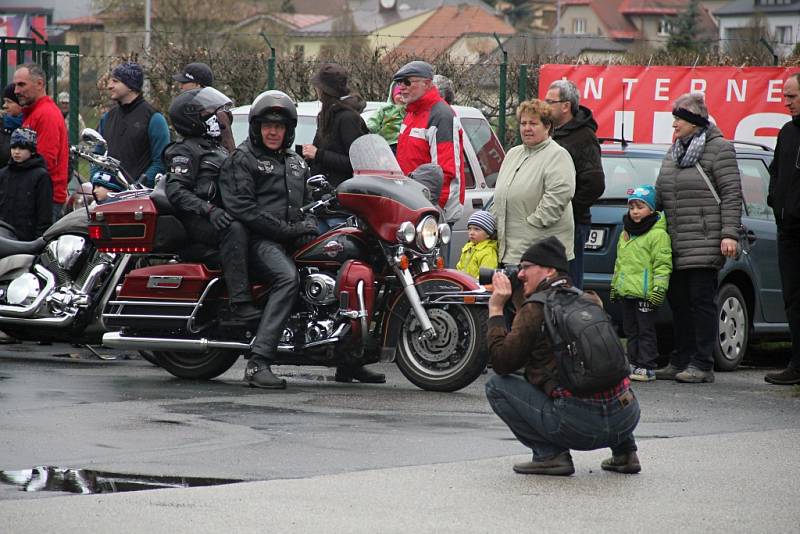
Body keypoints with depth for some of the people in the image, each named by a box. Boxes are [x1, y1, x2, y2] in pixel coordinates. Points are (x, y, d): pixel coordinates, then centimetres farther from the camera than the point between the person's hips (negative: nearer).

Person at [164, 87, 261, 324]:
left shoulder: (218, 150, 28)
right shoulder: (186, 150, -1)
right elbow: (175, 191, -14)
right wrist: (209, 210, -26)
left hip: (220, 214, 9)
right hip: (195, 222, -9)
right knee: (234, 229, -36)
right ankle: (240, 304, -45)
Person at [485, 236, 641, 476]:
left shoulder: (535, 310, -4)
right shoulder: (591, 301, 15)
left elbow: (502, 362, -2)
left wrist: (495, 310, 7)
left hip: (580, 426, -7)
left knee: (497, 386, 7)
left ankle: (550, 454, -2)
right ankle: (624, 450, 24)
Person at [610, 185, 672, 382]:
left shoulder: (658, 234, -9)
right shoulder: (626, 234, 17)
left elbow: (663, 264, -12)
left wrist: (660, 288, -18)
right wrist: (615, 284, 24)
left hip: (645, 292, -8)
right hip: (626, 291, 8)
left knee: (646, 330, -5)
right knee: (631, 330, 12)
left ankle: (647, 367, -3)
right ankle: (634, 364, 18)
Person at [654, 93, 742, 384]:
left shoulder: (719, 149, -5)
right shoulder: (674, 152, 19)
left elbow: (732, 194, -9)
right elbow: (660, 194, 24)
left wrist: (729, 234, -15)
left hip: (704, 243, -8)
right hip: (675, 245, 8)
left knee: (701, 300, -6)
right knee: (678, 300, 9)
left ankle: (702, 365, -4)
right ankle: (681, 362, 17)